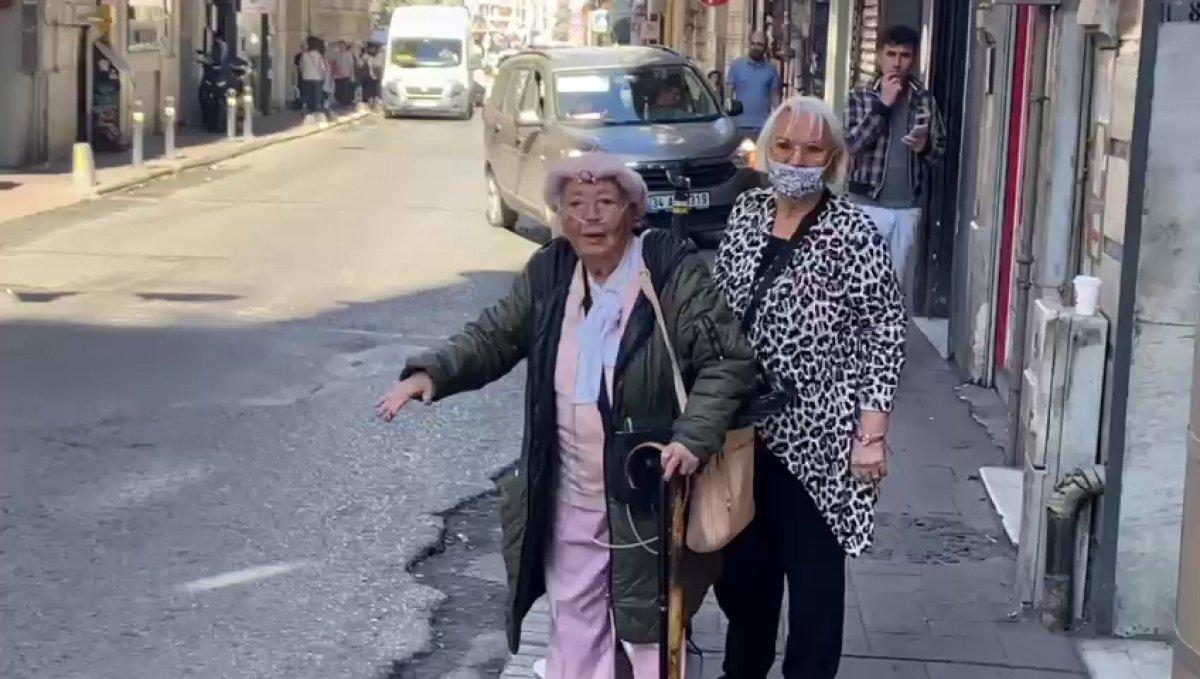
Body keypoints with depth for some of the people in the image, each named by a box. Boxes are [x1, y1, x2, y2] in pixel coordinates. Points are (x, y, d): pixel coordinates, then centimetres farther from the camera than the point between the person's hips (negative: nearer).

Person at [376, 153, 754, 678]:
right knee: (573, 634, 20)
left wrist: (693, 438, -27)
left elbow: (728, 360, -14)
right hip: (567, 503, 5)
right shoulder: (546, 274, 3)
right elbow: (492, 339, 9)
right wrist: (431, 373, -10)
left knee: (651, 635, 12)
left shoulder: (674, 272, -13)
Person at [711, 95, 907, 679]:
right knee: (741, 563, 19)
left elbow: (885, 334, -13)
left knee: (812, 574, 7)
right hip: (740, 427, 6)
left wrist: (871, 434, -17)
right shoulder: (746, 212, 4)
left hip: (813, 435, -5)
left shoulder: (852, 233, -13)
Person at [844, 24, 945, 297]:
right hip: (868, 203, -3)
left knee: (898, 280, 9)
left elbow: (940, 148, 11)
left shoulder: (925, 99, 6)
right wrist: (883, 104, -17)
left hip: (908, 206, 3)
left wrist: (925, 146, -13)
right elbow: (851, 142, -14)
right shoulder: (860, 96, -2)